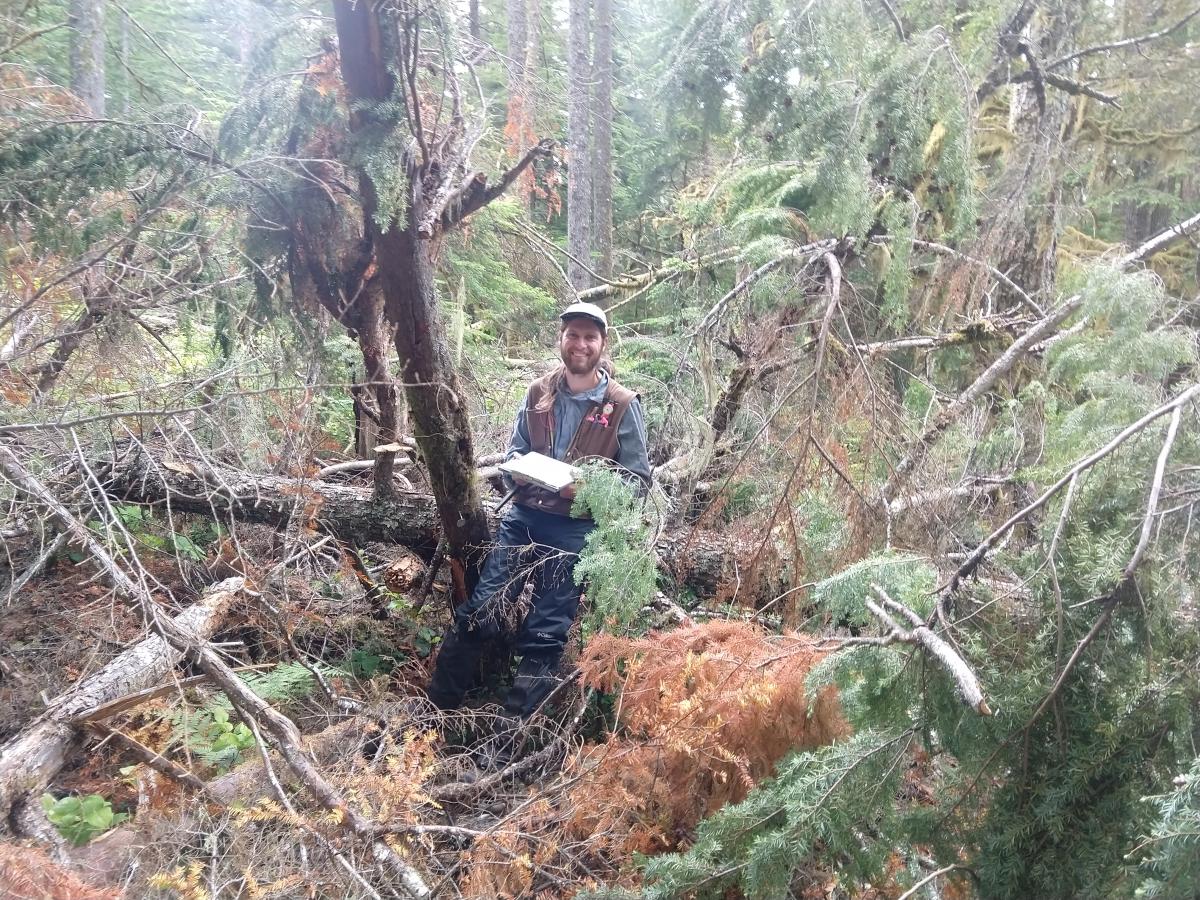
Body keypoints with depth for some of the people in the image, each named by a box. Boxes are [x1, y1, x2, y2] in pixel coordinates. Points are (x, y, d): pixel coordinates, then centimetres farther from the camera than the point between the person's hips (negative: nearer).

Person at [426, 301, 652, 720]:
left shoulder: (622, 406, -5)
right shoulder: (538, 393, 6)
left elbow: (639, 478, -3)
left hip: (576, 530, -3)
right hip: (523, 517, 3)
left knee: (545, 635, 1)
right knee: (478, 612, 0)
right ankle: (436, 707, 14)